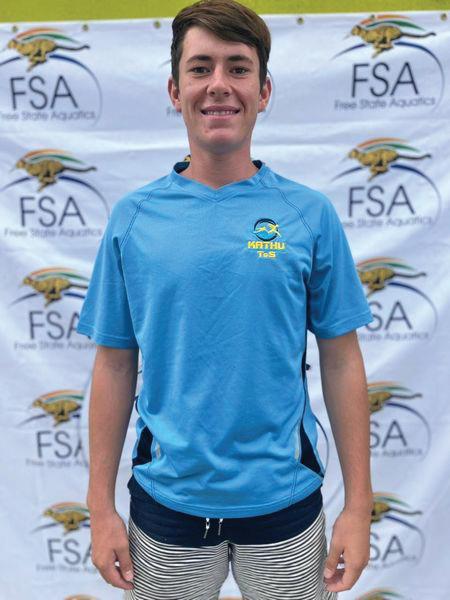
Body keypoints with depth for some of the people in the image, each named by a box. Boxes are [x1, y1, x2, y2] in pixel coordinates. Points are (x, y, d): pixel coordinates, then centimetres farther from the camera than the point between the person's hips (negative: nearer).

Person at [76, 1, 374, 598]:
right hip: (166, 501, 1)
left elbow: (341, 361, -3)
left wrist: (359, 504, -3)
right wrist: (101, 506, 0)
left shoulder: (310, 214, -7)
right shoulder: (133, 217, -5)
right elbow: (115, 366, -1)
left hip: (285, 499, 0)